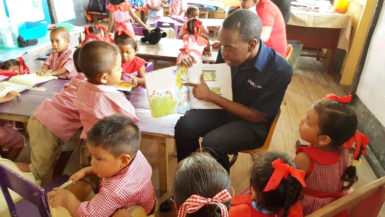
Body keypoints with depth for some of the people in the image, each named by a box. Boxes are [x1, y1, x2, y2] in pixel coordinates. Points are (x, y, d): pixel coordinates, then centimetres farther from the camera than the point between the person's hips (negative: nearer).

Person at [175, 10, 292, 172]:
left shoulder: (280, 70, -25)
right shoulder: (228, 53, -13)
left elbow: (255, 116, -18)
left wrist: (210, 96, -23)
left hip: (254, 123, -4)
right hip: (224, 108, 5)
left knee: (211, 143, -28)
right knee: (184, 126, -19)